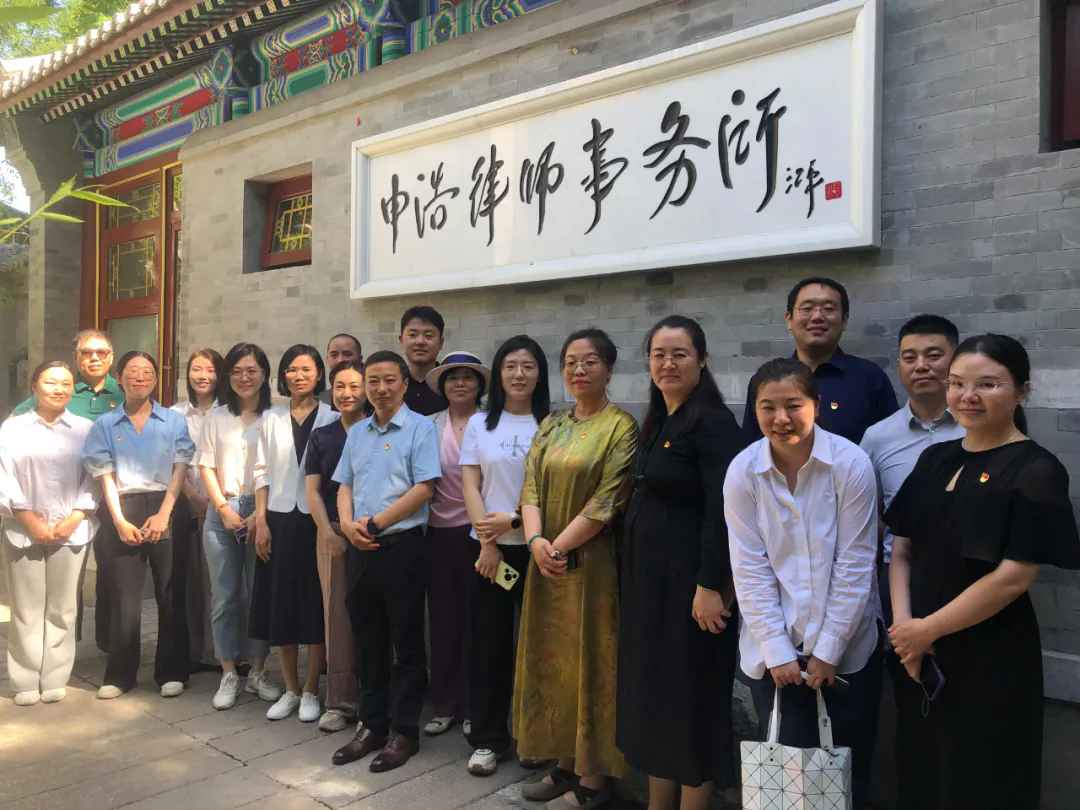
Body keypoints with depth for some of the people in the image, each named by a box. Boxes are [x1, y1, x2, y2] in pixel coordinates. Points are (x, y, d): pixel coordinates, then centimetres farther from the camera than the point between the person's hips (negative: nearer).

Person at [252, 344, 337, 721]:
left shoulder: (332, 419, 0)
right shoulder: (271, 419, 9)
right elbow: (262, 472, 7)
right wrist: (260, 521, -1)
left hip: (316, 520, -3)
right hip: (279, 520, 3)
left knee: (316, 606, 3)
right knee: (280, 605, 7)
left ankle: (310, 691, 16)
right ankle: (291, 690, 21)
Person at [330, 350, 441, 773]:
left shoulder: (420, 428, -6)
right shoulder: (357, 432, 13)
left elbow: (424, 488, -13)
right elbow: (345, 485, 14)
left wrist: (374, 523, -13)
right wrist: (348, 524, -5)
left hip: (402, 547, -6)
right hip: (359, 549, 6)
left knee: (406, 643, 4)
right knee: (368, 642, 14)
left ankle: (404, 731, 16)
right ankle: (371, 725, 27)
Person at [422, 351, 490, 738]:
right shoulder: (430, 425, 7)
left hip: (478, 530, -2)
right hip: (439, 532, 3)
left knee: (476, 618, 4)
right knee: (443, 617, 8)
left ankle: (473, 707, 18)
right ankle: (445, 705, 21)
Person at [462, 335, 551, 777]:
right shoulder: (480, 423, 7)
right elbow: (470, 485, 2)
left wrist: (514, 520, -14)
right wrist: (487, 542, -7)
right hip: (487, 545, 1)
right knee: (489, 641, 6)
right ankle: (487, 738, 18)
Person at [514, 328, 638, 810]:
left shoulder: (621, 427, -8)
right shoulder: (551, 426, 11)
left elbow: (606, 503, -15)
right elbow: (531, 488, 5)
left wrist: (559, 547, -14)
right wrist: (536, 541, -11)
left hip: (591, 563, -6)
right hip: (546, 563, 6)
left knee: (588, 662, 3)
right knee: (550, 660, 13)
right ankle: (564, 763, 29)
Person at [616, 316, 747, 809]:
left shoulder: (713, 422, -15)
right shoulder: (657, 422, 11)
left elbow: (722, 510, -21)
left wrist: (710, 585, -23)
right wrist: (635, 574, 13)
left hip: (690, 578, -9)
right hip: (648, 575, 9)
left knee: (690, 695, 5)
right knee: (652, 690, 16)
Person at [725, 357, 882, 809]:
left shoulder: (851, 464, -12)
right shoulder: (742, 472, -7)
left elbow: (854, 566, -10)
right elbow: (750, 569, -6)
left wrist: (828, 650, -9)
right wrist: (778, 651, -9)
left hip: (845, 649, -1)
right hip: (773, 649, 1)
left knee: (847, 773, 11)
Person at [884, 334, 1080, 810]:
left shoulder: (1037, 471, -11)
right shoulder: (935, 458, 6)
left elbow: (1013, 578, -18)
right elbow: (902, 549, 5)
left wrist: (928, 630, -13)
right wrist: (903, 625, -9)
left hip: (991, 659, -5)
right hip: (921, 656, 6)